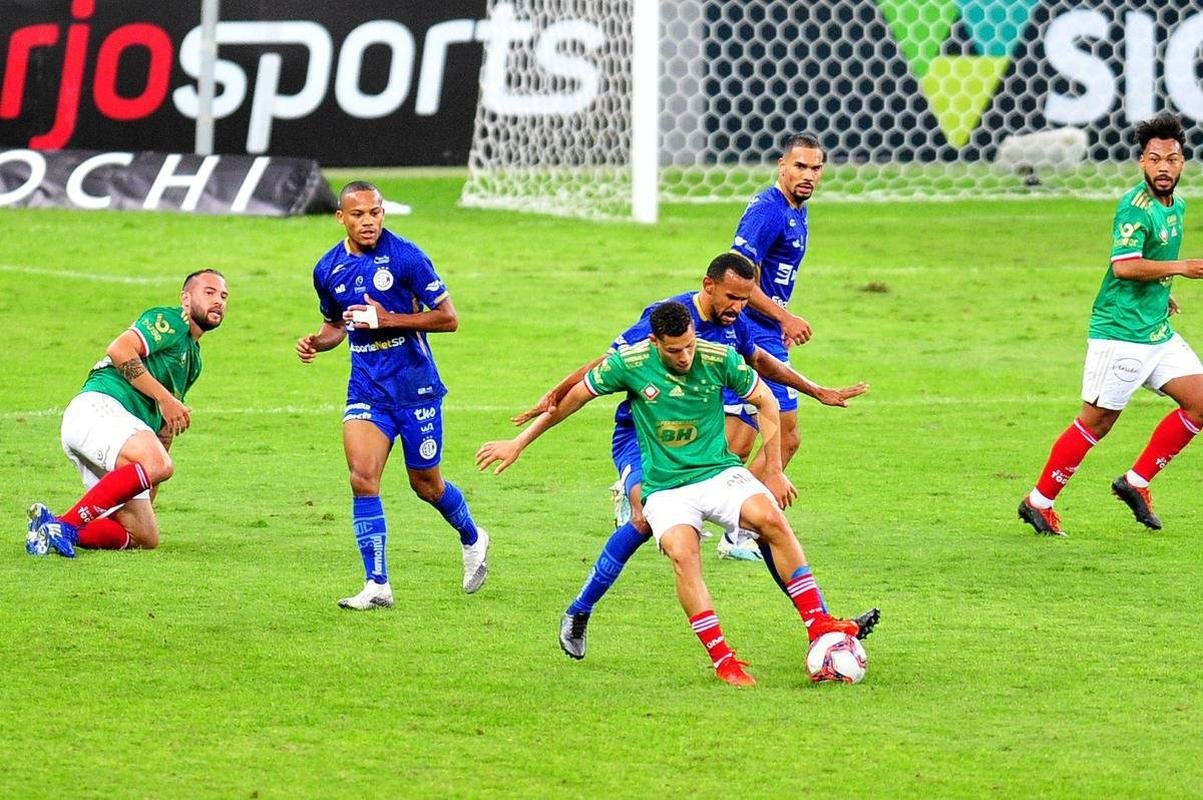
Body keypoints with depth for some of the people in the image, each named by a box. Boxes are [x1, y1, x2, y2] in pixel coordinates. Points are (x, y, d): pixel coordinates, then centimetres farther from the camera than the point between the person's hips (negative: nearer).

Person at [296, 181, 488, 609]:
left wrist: (388, 319, -21)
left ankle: (472, 539, 40)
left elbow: (447, 317, -11)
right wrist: (315, 342, -2)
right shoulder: (328, 269, 3)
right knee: (362, 478, -13)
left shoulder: (406, 257, -12)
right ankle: (377, 585, -9)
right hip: (366, 389, 4)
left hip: (414, 385, -3)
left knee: (425, 484, 8)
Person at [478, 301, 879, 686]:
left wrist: (774, 471, 6)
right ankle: (722, 660, -26)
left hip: (719, 472, 1)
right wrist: (518, 444, 8)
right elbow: (572, 398, 3)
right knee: (683, 555, -30)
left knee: (771, 518, -28)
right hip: (665, 488, -1)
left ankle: (819, 624, -23)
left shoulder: (720, 358, -9)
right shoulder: (629, 363, -11)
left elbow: (765, 402, 7)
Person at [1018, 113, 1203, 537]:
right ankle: (1038, 502, 9)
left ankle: (1136, 482, 9)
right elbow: (1124, 265, -29)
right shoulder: (1135, 207, -17)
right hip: (1121, 332, -9)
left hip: (1157, 332, 9)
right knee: (1096, 420, -3)